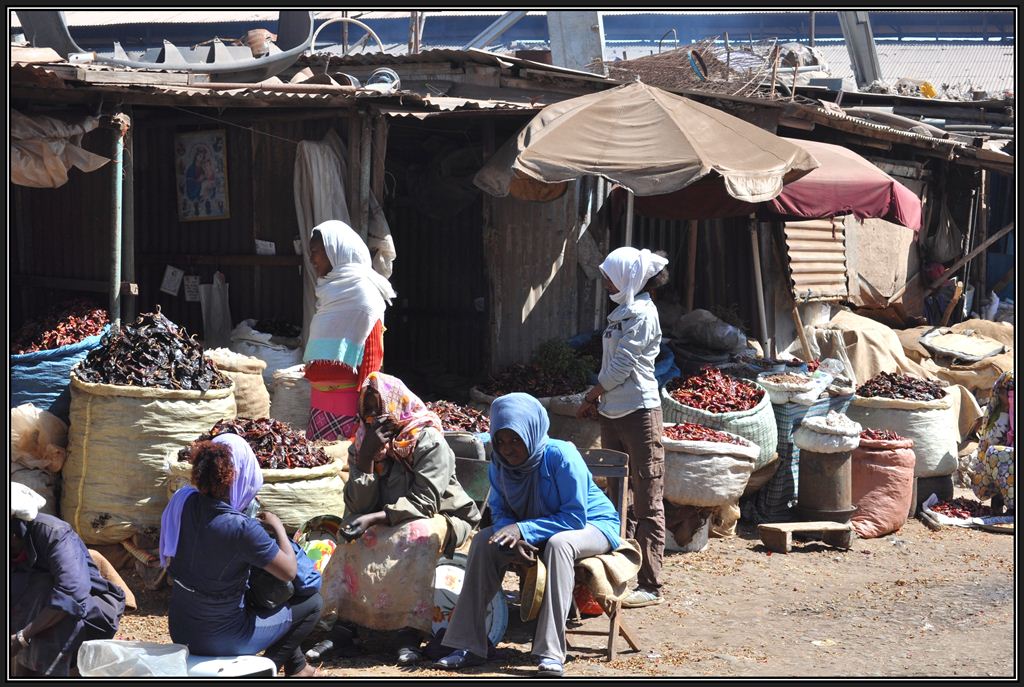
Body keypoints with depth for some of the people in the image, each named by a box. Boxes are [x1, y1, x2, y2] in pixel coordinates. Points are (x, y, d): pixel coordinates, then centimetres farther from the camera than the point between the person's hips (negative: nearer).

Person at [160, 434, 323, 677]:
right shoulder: (241, 528, -28)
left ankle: (296, 667, 42)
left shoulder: (184, 501, -10)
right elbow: (289, 571, -18)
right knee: (312, 603, 8)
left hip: (181, 631, 7)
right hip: (219, 640, -7)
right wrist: (278, 526, -4)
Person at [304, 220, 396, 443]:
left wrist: (363, 409, -17)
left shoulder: (363, 292, -10)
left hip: (345, 397, -9)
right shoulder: (331, 289, 17)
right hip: (321, 399, 9)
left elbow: (372, 358, -14)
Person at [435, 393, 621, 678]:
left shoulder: (561, 456, -28)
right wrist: (513, 537, -26)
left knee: (558, 543, -38)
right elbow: (500, 512, -2)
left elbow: (576, 517, -28)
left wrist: (524, 529, -36)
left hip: (593, 525, -6)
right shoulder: (499, 463, -10)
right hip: (536, 530, 6)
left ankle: (551, 652, -40)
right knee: (484, 541, -15)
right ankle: (468, 645, -14)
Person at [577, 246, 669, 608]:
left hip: (639, 412, -10)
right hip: (614, 414, 10)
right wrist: (597, 400, 6)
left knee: (647, 503, -6)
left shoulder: (642, 313, -13)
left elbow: (622, 365, -15)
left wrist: (591, 396, -5)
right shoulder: (622, 311, 15)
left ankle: (650, 585, -5)